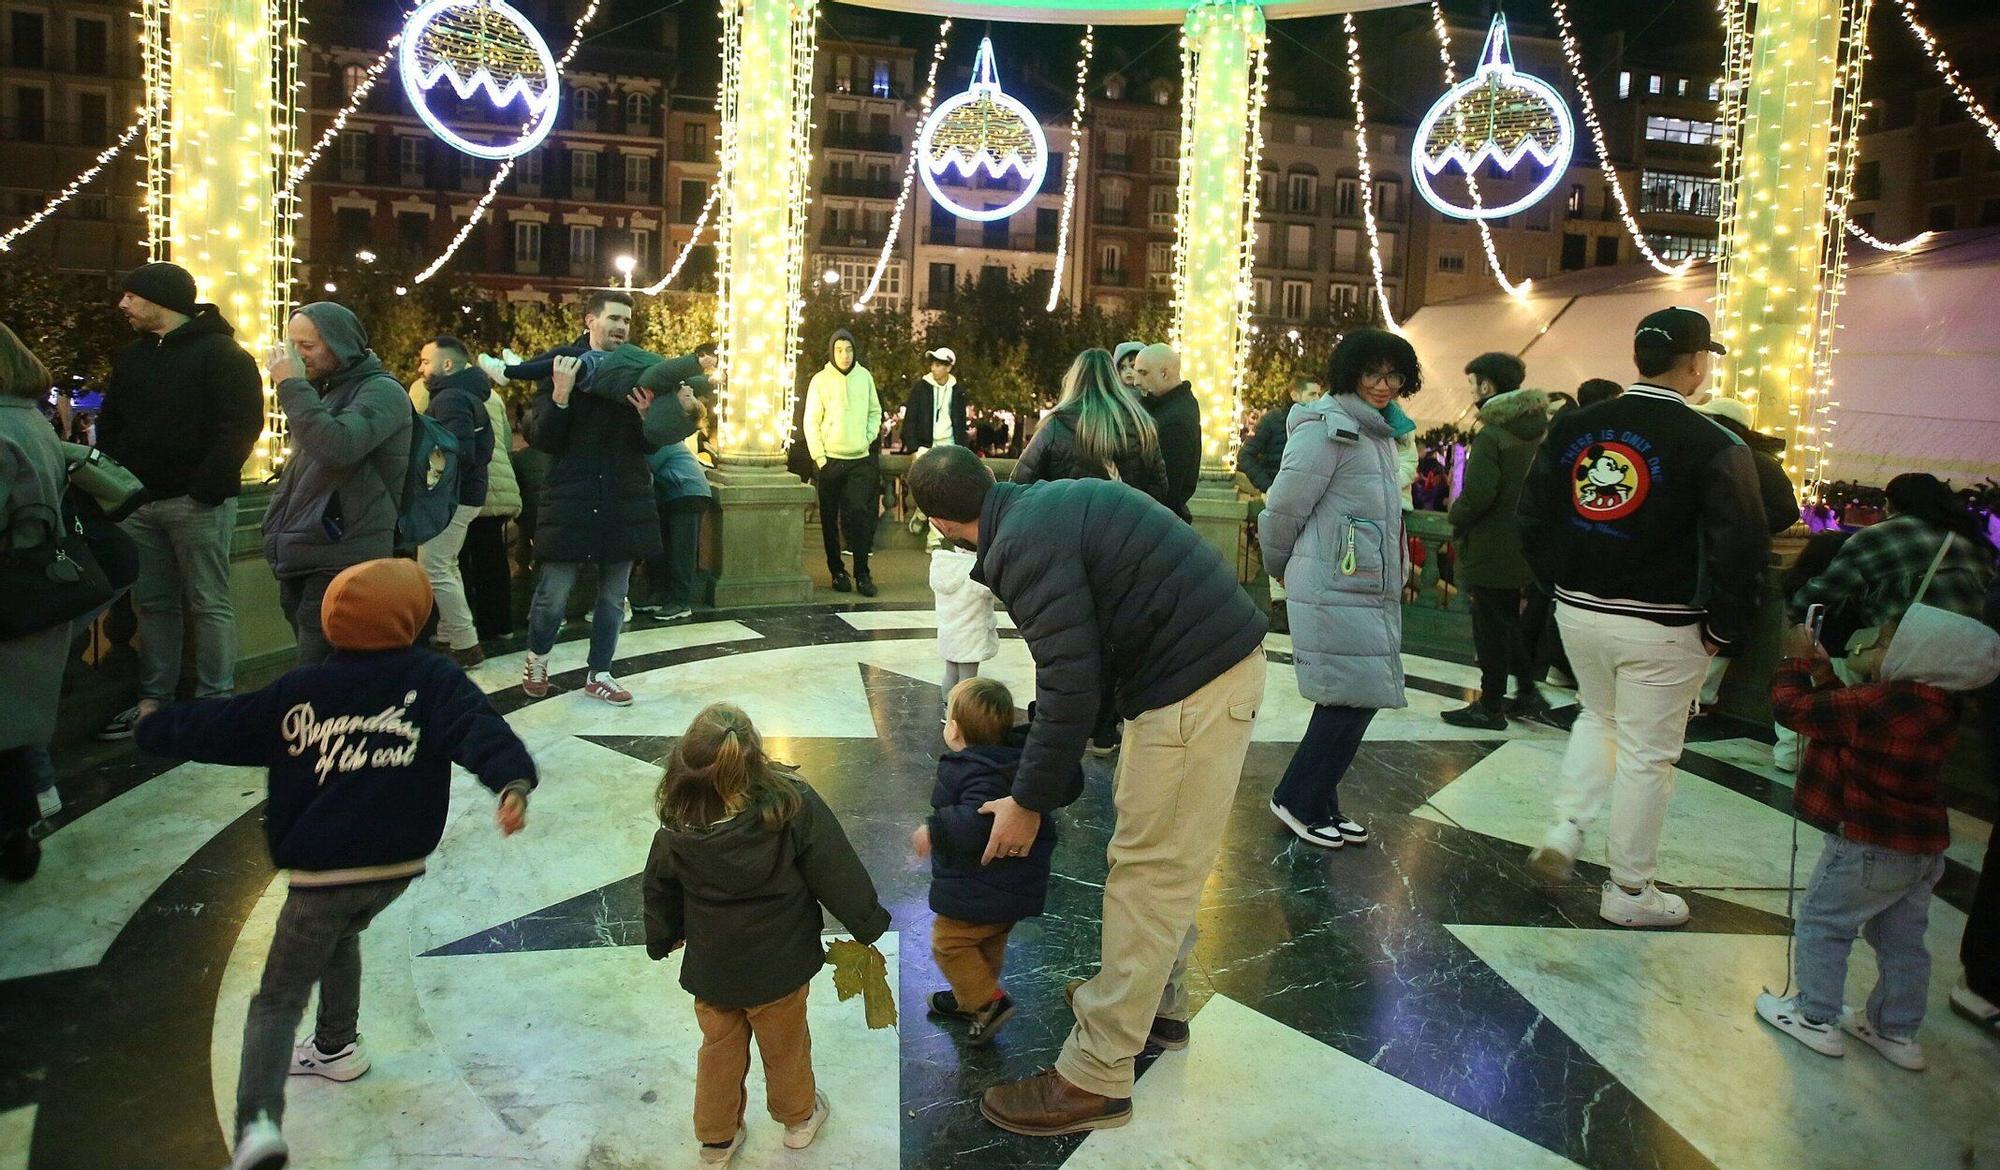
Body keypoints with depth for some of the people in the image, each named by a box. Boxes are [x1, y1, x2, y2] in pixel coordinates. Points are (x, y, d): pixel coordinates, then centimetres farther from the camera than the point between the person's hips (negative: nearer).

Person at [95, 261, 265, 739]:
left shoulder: (220, 353, -5)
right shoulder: (130, 357, 18)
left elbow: (241, 423, -14)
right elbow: (110, 425, 23)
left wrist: (207, 484, -19)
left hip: (196, 502, -7)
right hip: (138, 502, 7)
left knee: (209, 603, -1)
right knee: (152, 604, 10)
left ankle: (214, 702, 3)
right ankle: (153, 699, 17)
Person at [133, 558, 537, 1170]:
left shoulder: (298, 691, 1)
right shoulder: (432, 678, -3)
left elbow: (221, 724, 12)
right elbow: (476, 727, -21)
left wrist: (156, 725, 32)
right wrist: (512, 780, -36)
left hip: (320, 871, -2)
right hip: (398, 865, 2)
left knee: (279, 999, 6)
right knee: (339, 938, 33)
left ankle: (259, 1119, -13)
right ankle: (336, 1048, 46)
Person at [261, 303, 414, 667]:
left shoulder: (381, 391, -10)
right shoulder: (326, 390, 17)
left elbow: (337, 447, -28)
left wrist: (292, 387, -19)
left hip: (341, 565, -9)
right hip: (302, 559, 9)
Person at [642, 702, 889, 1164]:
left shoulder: (678, 824, -21)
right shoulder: (792, 804, -30)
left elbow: (660, 888, -2)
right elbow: (837, 871, -19)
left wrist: (662, 939, 18)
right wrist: (867, 923, -2)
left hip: (710, 966, 1)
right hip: (778, 963, -1)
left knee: (719, 1051, 25)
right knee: (785, 1045, 24)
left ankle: (716, 1136, 44)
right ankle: (798, 1118, 49)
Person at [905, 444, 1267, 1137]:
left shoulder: (1024, 546, -18)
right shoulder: (1050, 502, 12)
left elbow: (1070, 688, -20)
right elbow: (1078, 661, 20)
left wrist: (1030, 801, -8)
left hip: (1194, 684, -10)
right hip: (1223, 651, 10)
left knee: (1149, 868, -4)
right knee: (1166, 856, 21)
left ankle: (1094, 1079, 5)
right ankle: (1159, 1002, 37)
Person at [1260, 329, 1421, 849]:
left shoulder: (1381, 431, 16)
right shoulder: (1328, 427, -13)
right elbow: (1286, 504, -12)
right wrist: (1281, 567, 0)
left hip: (1372, 590, 9)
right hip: (1334, 591, -9)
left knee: (1357, 699, 11)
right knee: (1354, 697, -7)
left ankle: (1320, 804, 23)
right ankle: (1296, 800, 8)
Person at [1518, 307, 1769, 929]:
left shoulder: (1572, 427, 0)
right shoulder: (1714, 447, -13)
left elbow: (1532, 516, 7)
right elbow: (1741, 550, -13)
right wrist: (1722, 632, -2)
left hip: (1577, 613, 5)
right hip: (1660, 626, -4)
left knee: (1599, 718, 28)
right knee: (1647, 753, 8)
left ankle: (1564, 829, 16)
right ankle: (1629, 891, 20)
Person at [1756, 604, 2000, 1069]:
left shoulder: (1876, 704, -27)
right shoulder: (1939, 706, 2)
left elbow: (1792, 707, -19)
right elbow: (1842, 715, 13)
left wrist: (1797, 661, -4)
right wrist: (1823, 673, 10)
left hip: (1871, 848, -9)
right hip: (1926, 847, 9)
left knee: (1822, 922, 8)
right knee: (1902, 940, 18)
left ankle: (1817, 1017, 15)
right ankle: (1896, 1031, 30)